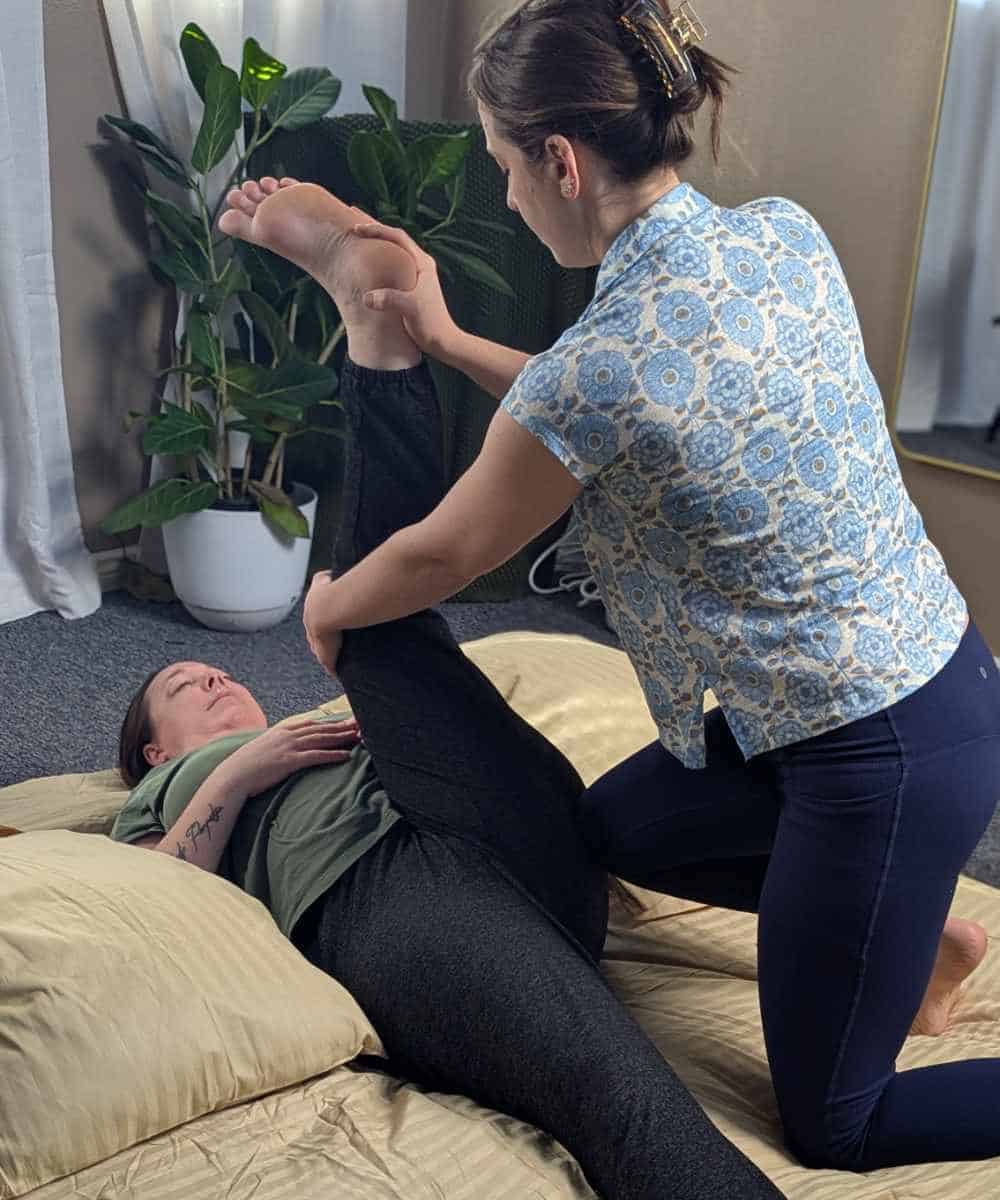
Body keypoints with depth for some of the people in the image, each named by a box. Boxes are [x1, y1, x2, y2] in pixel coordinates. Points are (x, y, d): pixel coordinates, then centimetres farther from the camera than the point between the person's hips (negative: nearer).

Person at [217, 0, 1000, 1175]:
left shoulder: (594, 365, -26)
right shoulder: (784, 233, -5)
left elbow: (439, 556, -7)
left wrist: (326, 609, 14)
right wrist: (451, 343, 9)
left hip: (887, 755, -8)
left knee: (831, 1124, 11)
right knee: (617, 826, 26)